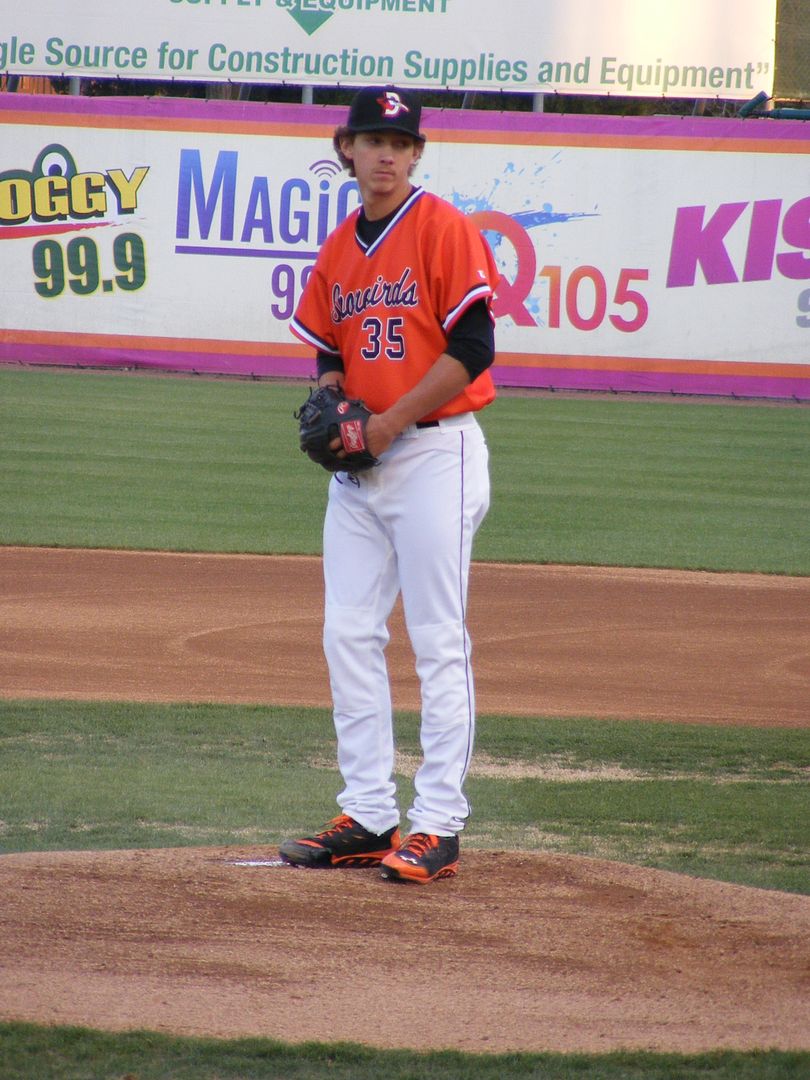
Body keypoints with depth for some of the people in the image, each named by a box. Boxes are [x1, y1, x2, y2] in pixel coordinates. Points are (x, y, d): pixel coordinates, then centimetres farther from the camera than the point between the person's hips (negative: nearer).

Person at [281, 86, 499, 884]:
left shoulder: (442, 229, -9)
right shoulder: (339, 249, 13)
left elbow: (472, 347, -14)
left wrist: (391, 422, -15)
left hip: (436, 451, -8)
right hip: (360, 461, 8)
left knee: (438, 643, -6)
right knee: (348, 635, 6)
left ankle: (437, 826, -4)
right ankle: (368, 817, 13)